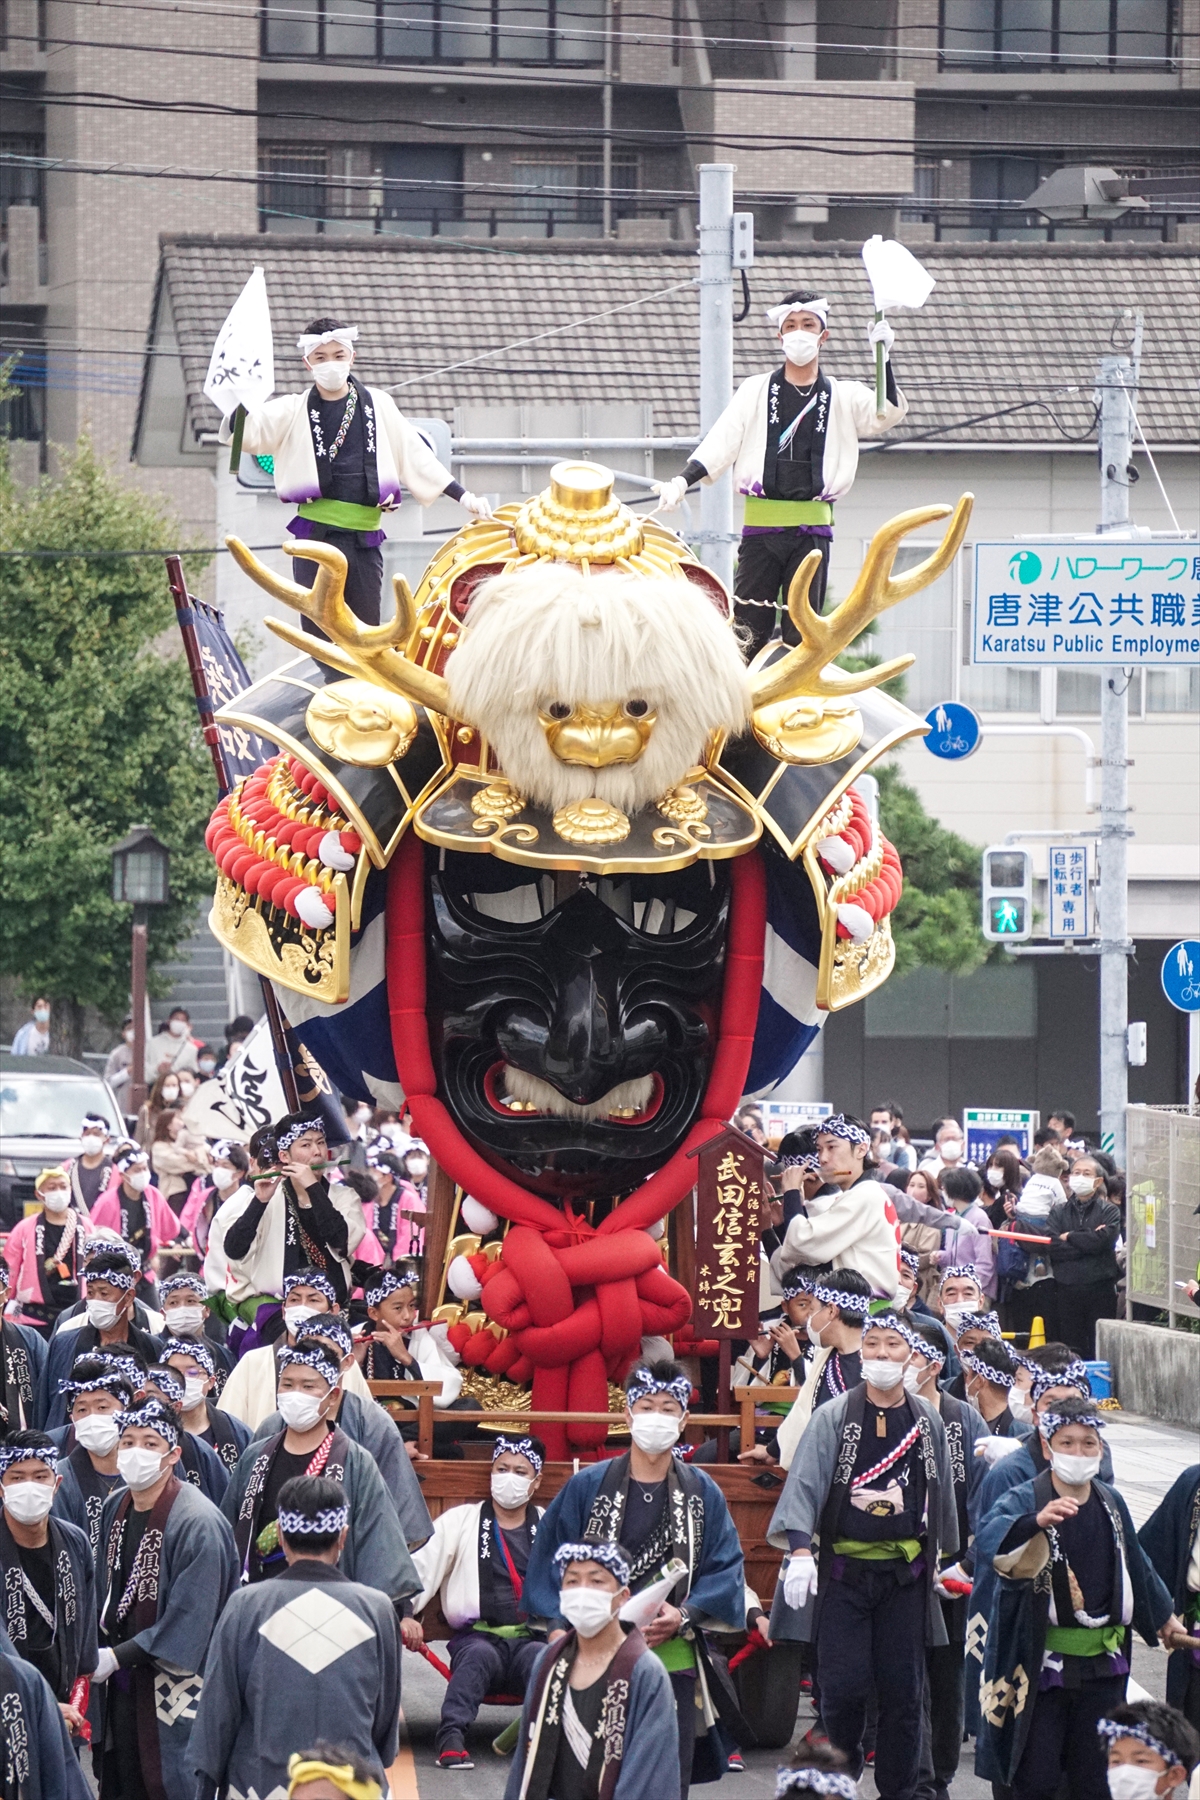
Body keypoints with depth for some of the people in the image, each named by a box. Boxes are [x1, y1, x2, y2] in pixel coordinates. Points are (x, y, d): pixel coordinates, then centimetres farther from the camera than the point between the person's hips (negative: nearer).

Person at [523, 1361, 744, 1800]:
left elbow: (726, 1569, 6)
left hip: (672, 1658, 1)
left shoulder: (703, 1494, 8)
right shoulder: (587, 1487, 4)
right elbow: (549, 1564, 5)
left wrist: (684, 1615, -10)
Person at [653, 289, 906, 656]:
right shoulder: (755, 392, 10)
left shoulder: (843, 398, 11)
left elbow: (889, 413, -6)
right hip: (760, 527, 0)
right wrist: (682, 481, -14)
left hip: (812, 530, 0)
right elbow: (721, 443, 2)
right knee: (748, 630, -5)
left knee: (802, 636, -1)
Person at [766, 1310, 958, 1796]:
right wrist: (799, 1549, -25)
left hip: (905, 1572, 2)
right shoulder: (833, 1417, -4)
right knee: (844, 1686, -7)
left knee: (902, 1690, 2)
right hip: (843, 1571, -2)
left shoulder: (927, 1420, 6)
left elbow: (941, 1491, 15)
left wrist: (941, 1553, 18)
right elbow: (804, 1482, -13)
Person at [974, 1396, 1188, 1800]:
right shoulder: (1026, 1500, -9)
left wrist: (1163, 1617, 35)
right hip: (1042, 1662, -4)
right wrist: (1037, 1521, -49)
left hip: (1102, 1664, 4)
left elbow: (1136, 1566, 25)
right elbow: (988, 1539, -31)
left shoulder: (1111, 1504, 8)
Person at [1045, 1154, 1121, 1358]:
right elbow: (1052, 1247, -4)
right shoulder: (1058, 1212, 13)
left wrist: (1069, 1237, -1)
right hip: (1068, 1290, 2)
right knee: (1071, 1351, 3)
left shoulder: (1109, 1211, 7)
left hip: (1100, 1289, -2)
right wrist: (1087, 1243, -10)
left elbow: (1103, 1240, -12)